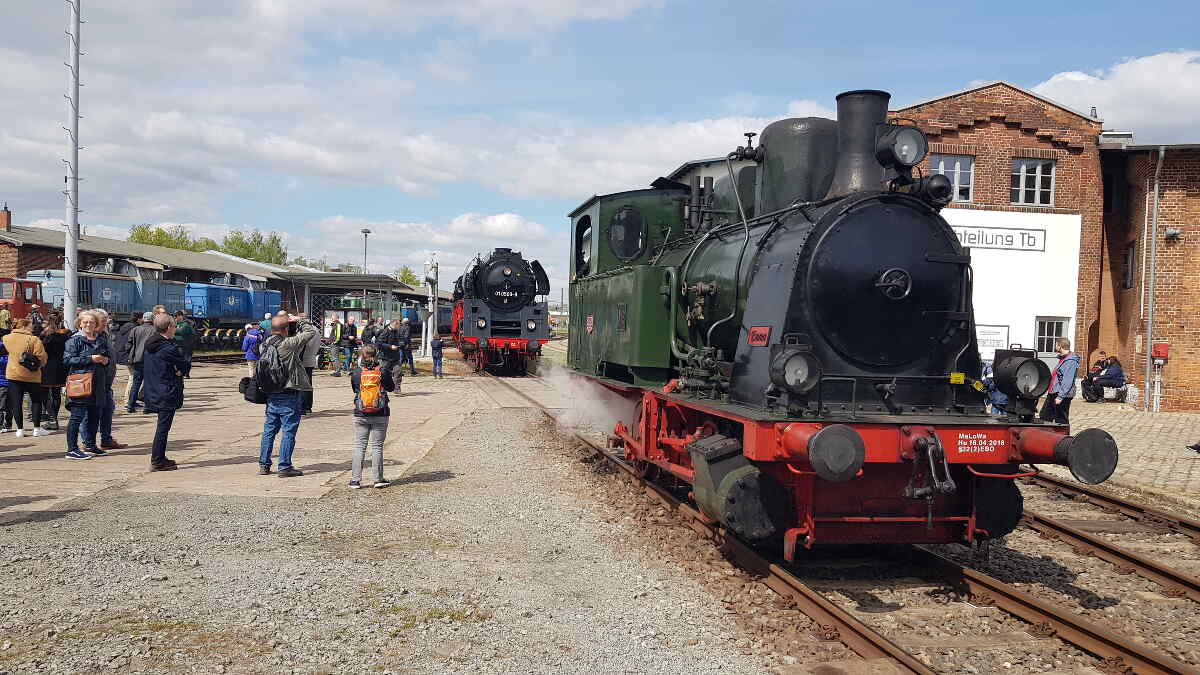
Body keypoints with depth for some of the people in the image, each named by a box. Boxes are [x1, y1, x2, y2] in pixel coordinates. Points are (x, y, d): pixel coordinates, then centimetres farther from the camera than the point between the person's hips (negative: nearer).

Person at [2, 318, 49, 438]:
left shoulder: (7, 338, 2)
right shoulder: (34, 340, -12)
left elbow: (7, 352, 19)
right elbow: (41, 357, -14)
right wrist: (38, 365, 5)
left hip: (13, 374, 3)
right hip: (31, 375, -3)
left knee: (16, 402, 7)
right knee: (36, 401, 10)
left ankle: (20, 429, 6)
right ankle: (37, 428, 10)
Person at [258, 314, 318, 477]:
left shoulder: (266, 344, 3)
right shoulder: (289, 344, -17)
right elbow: (312, 331, -15)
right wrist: (299, 321, 2)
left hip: (271, 395, 7)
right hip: (289, 396, -7)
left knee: (269, 430, 15)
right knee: (289, 431, 1)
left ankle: (264, 465, 19)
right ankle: (284, 467, 2)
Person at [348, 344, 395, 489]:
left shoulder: (356, 373, -5)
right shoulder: (383, 372, -9)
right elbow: (391, 387, 6)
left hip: (361, 415, 1)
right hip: (380, 415, -1)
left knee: (359, 446, 7)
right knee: (377, 446, 6)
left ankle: (355, 480, 6)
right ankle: (378, 479, 8)